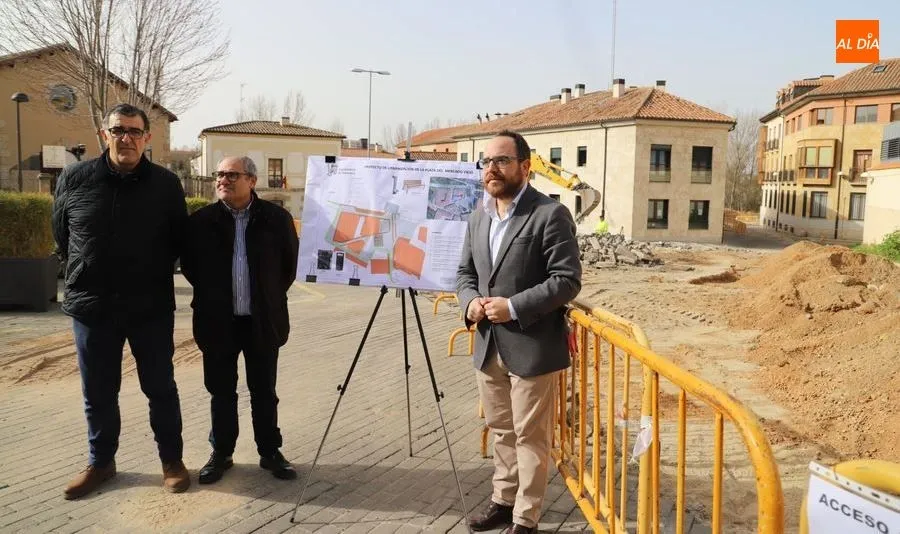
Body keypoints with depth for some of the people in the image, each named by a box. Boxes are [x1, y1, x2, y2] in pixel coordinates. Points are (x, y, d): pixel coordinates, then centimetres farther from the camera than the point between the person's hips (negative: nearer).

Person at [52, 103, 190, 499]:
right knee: (98, 393, 12)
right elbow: (61, 236, 12)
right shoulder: (73, 179, -1)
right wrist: (85, 274, 15)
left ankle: (171, 460, 23)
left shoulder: (166, 184, -3)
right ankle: (100, 462, 30)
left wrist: (153, 276, 9)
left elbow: (180, 241, 7)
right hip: (91, 306, 1)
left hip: (152, 307, -1)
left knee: (161, 388, 8)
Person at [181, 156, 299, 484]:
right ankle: (221, 453, 26)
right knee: (221, 392, 11)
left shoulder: (276, 218, -3)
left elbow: (290, 263, 5)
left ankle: (270, 452, 23)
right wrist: (210, 295, 9)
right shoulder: (201, 220, -1)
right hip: (218, 321, 1)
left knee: (264, 392, 10)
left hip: (263, 320, -1)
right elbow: (188, 264, 10)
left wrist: (271, 296, 6)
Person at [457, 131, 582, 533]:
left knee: (530, 436, 6)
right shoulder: (478, 216, 10)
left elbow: (567, 280, -16)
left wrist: (514, 307, -22)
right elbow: (465, 271, 16)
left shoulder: (551, 214, -12)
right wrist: (470, 300, -5)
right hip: (489, 346, 7)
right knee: (501, 431, 19)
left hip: (532, 347, -6)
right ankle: (503, 501, 36)